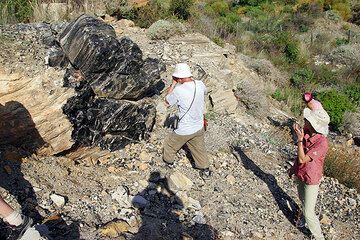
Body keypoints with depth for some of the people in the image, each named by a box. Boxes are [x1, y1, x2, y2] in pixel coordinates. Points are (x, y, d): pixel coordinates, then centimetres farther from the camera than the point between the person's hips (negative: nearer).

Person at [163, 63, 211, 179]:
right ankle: (205, 170, 35)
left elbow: (167, 101, -7)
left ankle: (169, 162, 45)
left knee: (169, 143, 24)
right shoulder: (200, 84, -11)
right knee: (199, 148, 25)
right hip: (199, 128, 5)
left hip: (184, 130, -5)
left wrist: (173, 84, -5)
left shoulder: (179, 90, -27)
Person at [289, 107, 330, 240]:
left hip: (311, 180, -7)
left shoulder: (322, 143, -34)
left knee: (309, 213, 1)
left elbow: (302, 159, -31)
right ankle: (304, 216, 60)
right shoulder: (306, 133, -12)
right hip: (300, 174, 7)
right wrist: (294, 167, 16)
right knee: (302, 198, 32)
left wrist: (299, 139, -33)